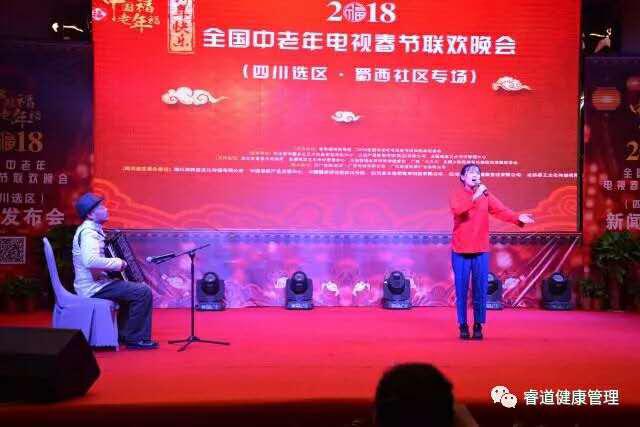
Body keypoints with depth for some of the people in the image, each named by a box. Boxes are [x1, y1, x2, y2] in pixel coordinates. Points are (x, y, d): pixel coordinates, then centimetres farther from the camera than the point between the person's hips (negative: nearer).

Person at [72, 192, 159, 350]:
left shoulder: (90, 230, 14)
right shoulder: (88, 232, -18)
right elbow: (90, 260, -36)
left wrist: (115, 262, 18)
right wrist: (117, 263, -25)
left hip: (94, 284, 11)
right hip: (94, 287, -11)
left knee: (132, 288, 27)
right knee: (143, 292, -16)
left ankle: (122, 333, 28)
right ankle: (135, 339, -6)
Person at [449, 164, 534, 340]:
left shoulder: (485, 194, 5)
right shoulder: (457, 194, -1)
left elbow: (501, 210, -8)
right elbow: (457, 210, -22)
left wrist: (518, 218, -25)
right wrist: (474, 197, -32)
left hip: (481, 250, 2)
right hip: (460, 250, -2)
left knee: (480, 290, 3)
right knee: (461, 290, 3)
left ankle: (478, 325, 13)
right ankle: (463, 326, 13)